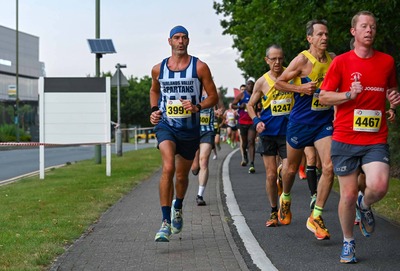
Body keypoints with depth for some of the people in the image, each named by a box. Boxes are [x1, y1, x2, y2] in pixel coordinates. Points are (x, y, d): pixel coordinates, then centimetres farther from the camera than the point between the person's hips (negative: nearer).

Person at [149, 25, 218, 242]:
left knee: (181, 175, 14)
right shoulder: (158, 69, 4)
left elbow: (213, 96, 0)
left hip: (190, 129, 1)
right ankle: (166, 222, -23)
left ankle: (178, 207, 46)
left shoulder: (200, 67, -2)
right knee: (168, 168, -24)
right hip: (165, 125, -1)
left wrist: (197, 107, -18)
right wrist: (154, 109, 6)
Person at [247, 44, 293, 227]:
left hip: (288, 131, 0)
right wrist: (256, 121, -6)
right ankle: (274, 211, 18)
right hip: (268, 132, 1)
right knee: (271, 174, 3)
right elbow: (250, 105, 12)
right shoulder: (262, 82, 2)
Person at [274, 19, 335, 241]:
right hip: (300, 122, -3)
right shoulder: (302, 60, -13)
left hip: (325, 122, 3)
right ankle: (285, 198, 45)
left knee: (329, 167, -13)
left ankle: (315, 218, -3)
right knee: (292, 168, 13)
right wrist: (300, 88, -19)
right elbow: (279, 83, -5)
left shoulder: (332, 59, 2)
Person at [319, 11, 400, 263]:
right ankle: (348, 242, 25)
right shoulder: (341, 61, 0)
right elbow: (324, 96, 1)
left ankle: (364, 205, 15)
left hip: (376, 140, 1)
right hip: (345, 138, -1)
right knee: (348, 195, 2)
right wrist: (349, 95, -15)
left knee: (379, 186, -21)